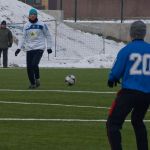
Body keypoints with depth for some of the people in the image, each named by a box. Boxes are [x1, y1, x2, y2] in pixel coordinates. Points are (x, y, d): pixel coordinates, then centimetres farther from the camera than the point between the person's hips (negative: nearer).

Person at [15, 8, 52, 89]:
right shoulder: (26, 25, 7)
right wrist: (19, 48, 2)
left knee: (34, 64, -21)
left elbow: (47, 36, 6)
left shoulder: (42, 25, -1)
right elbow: (23, 38, 11)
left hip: (39, 48, -4)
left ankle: (37, 78, 5)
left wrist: (49, 47, 3)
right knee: (29, 67, -2)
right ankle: (32, 83, 15)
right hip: (29, 49, 4)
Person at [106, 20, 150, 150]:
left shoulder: (126, 50, -5)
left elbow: (116, 72, -4)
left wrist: (111, 80, 17)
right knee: (137, 121, 28)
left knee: (113, 124, -2)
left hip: (129, 92, -5)